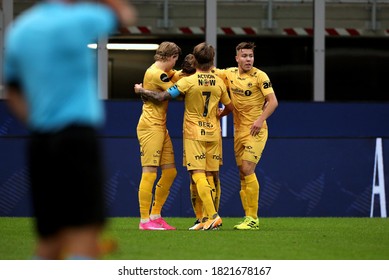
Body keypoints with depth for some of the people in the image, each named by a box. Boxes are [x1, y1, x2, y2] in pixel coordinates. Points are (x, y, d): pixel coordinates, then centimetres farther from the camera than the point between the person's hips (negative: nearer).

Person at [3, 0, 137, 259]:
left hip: (39, 140, 7)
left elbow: (13, 93, 19)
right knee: (84, 237, -11)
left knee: (49, 245, 11)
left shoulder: (18, 30, 9)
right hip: (78, 136, -7)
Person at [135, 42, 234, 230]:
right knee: (209, 176, 9)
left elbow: (161, 97, -13)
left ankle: (213, 216, -21)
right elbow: (229, 107, 17)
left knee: (198, 175, -8)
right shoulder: (219, 83, 4)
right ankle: (207, 219, 7)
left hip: (194, 134, -4)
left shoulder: (188, 81, -10)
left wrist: (141, 90, 3)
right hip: (213, 133, 4)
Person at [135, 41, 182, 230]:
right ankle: (145, 220, -8)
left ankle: (155, 216, 14)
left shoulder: (164, 73, 17)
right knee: (149, 173, -9)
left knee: (170, 172, 9)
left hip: (161, 127, 10)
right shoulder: (155, 74, -14)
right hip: (150, 127, -10)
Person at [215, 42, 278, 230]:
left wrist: (260, 119, -25)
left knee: (247, 170, -14)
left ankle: (253, 218, -11)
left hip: (255, 130, -6)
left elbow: (273, 101, -13)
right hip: (238, 129, 6)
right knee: (242, 173, 7)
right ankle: (249, 218, 13)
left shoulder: (259, 76, -10)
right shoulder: (229, 74, 6)